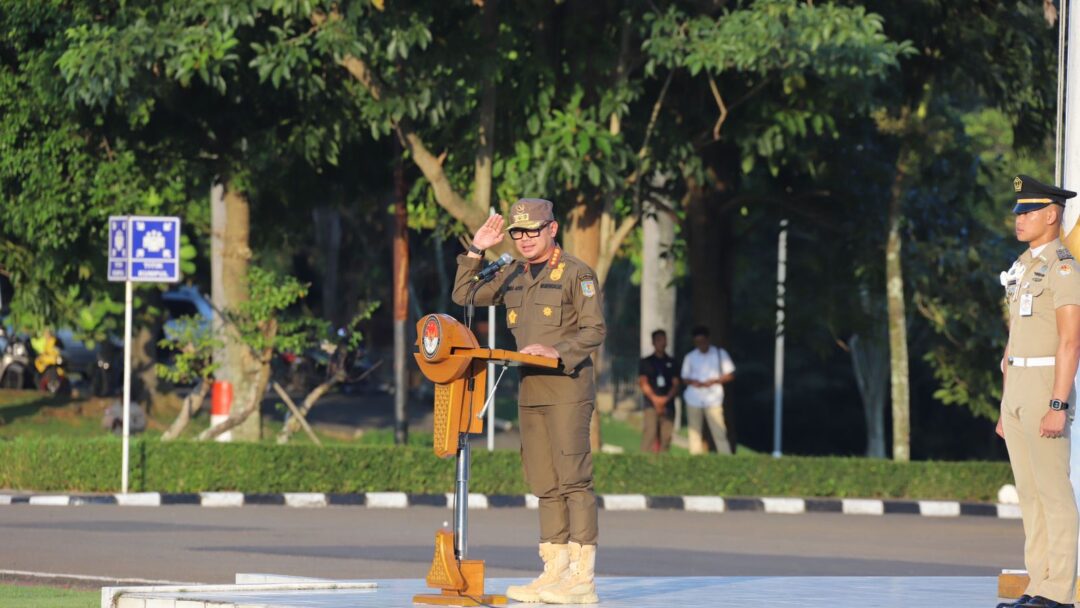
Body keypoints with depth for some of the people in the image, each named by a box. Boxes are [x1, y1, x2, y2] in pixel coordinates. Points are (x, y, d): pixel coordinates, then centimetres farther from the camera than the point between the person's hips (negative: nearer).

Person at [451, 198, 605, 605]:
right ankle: (554, 571, 7)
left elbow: (594, 331, -8)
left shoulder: (576, 273, -4)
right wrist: (476, 250, 11)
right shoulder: (514, 275, 16)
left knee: (572, 479, -11)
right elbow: (465, 296, 20)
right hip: (529, 389, 7)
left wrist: (557, 351, -22)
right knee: (544, 485, 6)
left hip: (566, 387, -7)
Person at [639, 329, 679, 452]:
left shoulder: (671, 363, 15)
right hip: (650, 404, -2)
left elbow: (676, 384, 9)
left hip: (668, 404, 2)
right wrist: (655, 399, -11)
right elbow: (643, 383, 2)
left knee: (666, 436, -4)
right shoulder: (646, 362, 10)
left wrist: (666, 398, -9)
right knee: (650, 433, -15)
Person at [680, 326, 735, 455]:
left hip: (713, 399, -3)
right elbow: (684, 378, 15)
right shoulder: (690, 357, 12)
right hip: (693, 400, 3)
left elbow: (730, 375, 4)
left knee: (719, 432, -10)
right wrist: (692, 382, -9)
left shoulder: (720, 354, 5)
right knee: (694, 432, 3)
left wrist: (714, 381, -12)